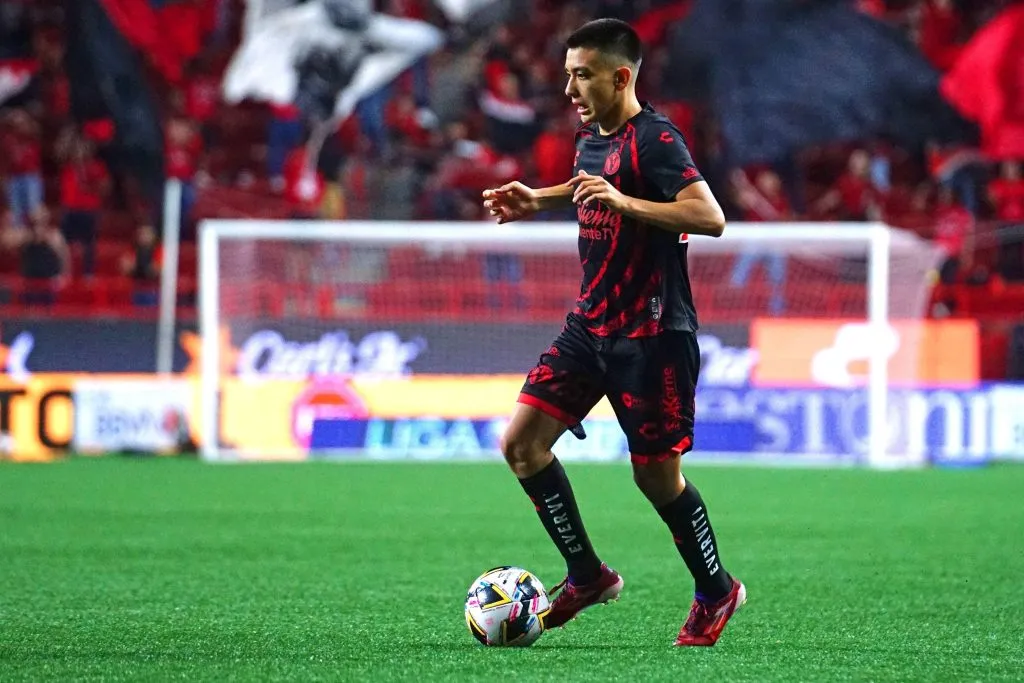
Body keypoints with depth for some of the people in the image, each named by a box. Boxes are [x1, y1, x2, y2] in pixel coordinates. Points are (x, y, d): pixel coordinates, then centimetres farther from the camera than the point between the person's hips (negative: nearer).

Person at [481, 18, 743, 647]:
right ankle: (588, 576, 12)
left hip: (652, 335, -8)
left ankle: (716, 592, 22)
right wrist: (538, 200, 19)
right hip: (590, 326, 8)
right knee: (522, 443, -1)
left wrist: (623, 201, -34)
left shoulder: (653, 139, -17)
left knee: (657, 476, 0)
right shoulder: (592, 135, 10)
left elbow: (711, 217, -28)